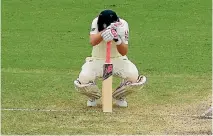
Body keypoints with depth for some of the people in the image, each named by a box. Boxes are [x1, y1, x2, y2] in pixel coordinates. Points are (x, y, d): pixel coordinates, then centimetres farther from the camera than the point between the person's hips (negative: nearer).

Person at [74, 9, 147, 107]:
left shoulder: (122, 25, -18)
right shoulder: (96, 22, -18)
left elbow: (124, 52, -21)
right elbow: (92, 41, -38)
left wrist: (118, 40, -40)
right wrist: (104, 33, -56)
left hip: (118, 59, 0)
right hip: (97, 59, 0)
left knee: (134, 77, -27)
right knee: (83, 79, -28)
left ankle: (119, 96, 8)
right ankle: (93, 97, 11)